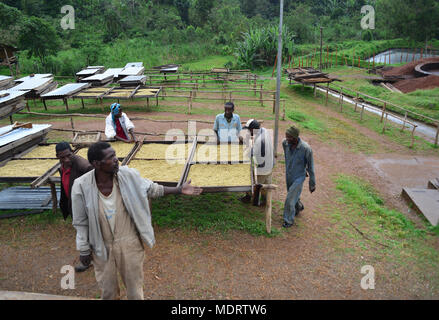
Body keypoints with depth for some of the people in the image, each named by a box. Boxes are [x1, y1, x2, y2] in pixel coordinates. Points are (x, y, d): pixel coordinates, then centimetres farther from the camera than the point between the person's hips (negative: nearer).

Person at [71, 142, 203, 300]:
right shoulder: (82, 186, -20)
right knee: (108, 289, 23)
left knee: (134, 284, 19)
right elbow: (81, 222, -8)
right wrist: (84, 250, 0)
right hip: (102, 246, 0)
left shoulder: (128, 175, -19)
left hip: (129, 242, 0)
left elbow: (151, 189, -1)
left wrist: (179, 190, -4)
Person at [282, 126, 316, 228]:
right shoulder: (285, 143, -15)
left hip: (299, 177, -5)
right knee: (293, 195, 25)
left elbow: (310, 167, -17)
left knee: (290, 199, -3)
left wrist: (312, 184, -9)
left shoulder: (306, 148, -28)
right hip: (288, 175, 5)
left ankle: (289, 220, 20)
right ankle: (299, 207, 56)